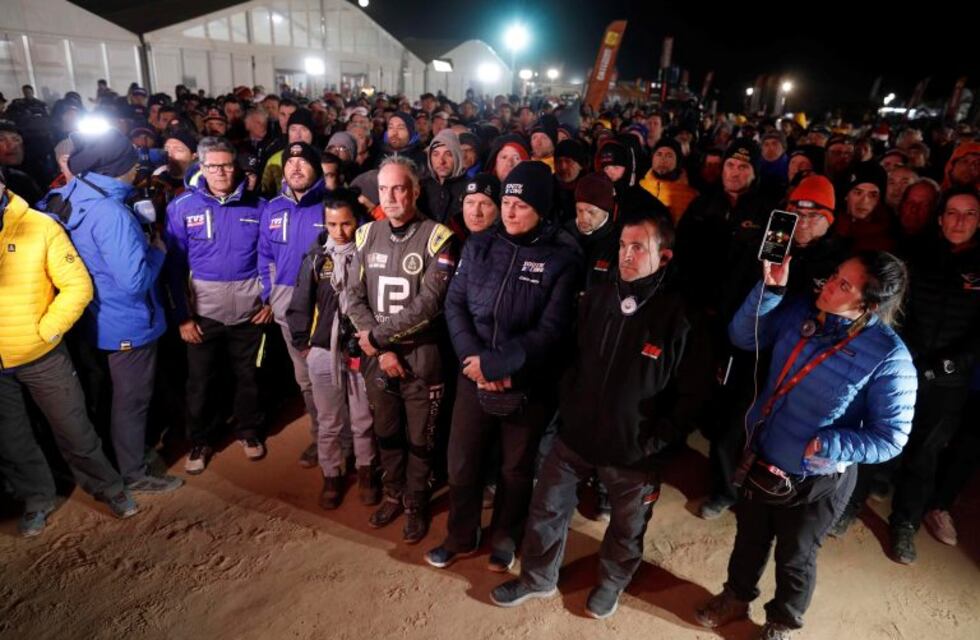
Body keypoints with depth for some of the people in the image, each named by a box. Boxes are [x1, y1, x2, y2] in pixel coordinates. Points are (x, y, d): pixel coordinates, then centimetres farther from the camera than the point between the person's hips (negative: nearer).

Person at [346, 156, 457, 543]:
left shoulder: (437, 237, -12)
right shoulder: (367, 235, 3)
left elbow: (428, 305, -19)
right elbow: (356, 298, 1)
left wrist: (376, 335, -14)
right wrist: (381, 350, -10)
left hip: (420, 355, -4)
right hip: (377, 354, 4)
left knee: (419, 437, 11)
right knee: (386, 431, 19)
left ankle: (416, 503, 34)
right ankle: (394, 494, 41)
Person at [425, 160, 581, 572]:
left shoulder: (563, 258, -11)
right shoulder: (479, 246, 0)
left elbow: (551, 330, -15)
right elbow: (454, 305, 0)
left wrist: (496, 363, -19)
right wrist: (474, 360, -14)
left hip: (529, 383, -2)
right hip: (473, 377, 3)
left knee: (517, 469, 17)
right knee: (462, 462, 15)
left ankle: (505, 538, 42)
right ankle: (461, 537, 40)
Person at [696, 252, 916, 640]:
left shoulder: (889, 357, -25)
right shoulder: (801, 312, -12)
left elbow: (890, 437, -19)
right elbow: (743, 337, -7)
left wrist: (826, 446, -28)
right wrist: (769, 289, -20)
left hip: (815, 482, -4)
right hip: (761, 460, 4)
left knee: (794, 558, 23)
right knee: (749, 538, 28)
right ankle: (737, 597, 57)